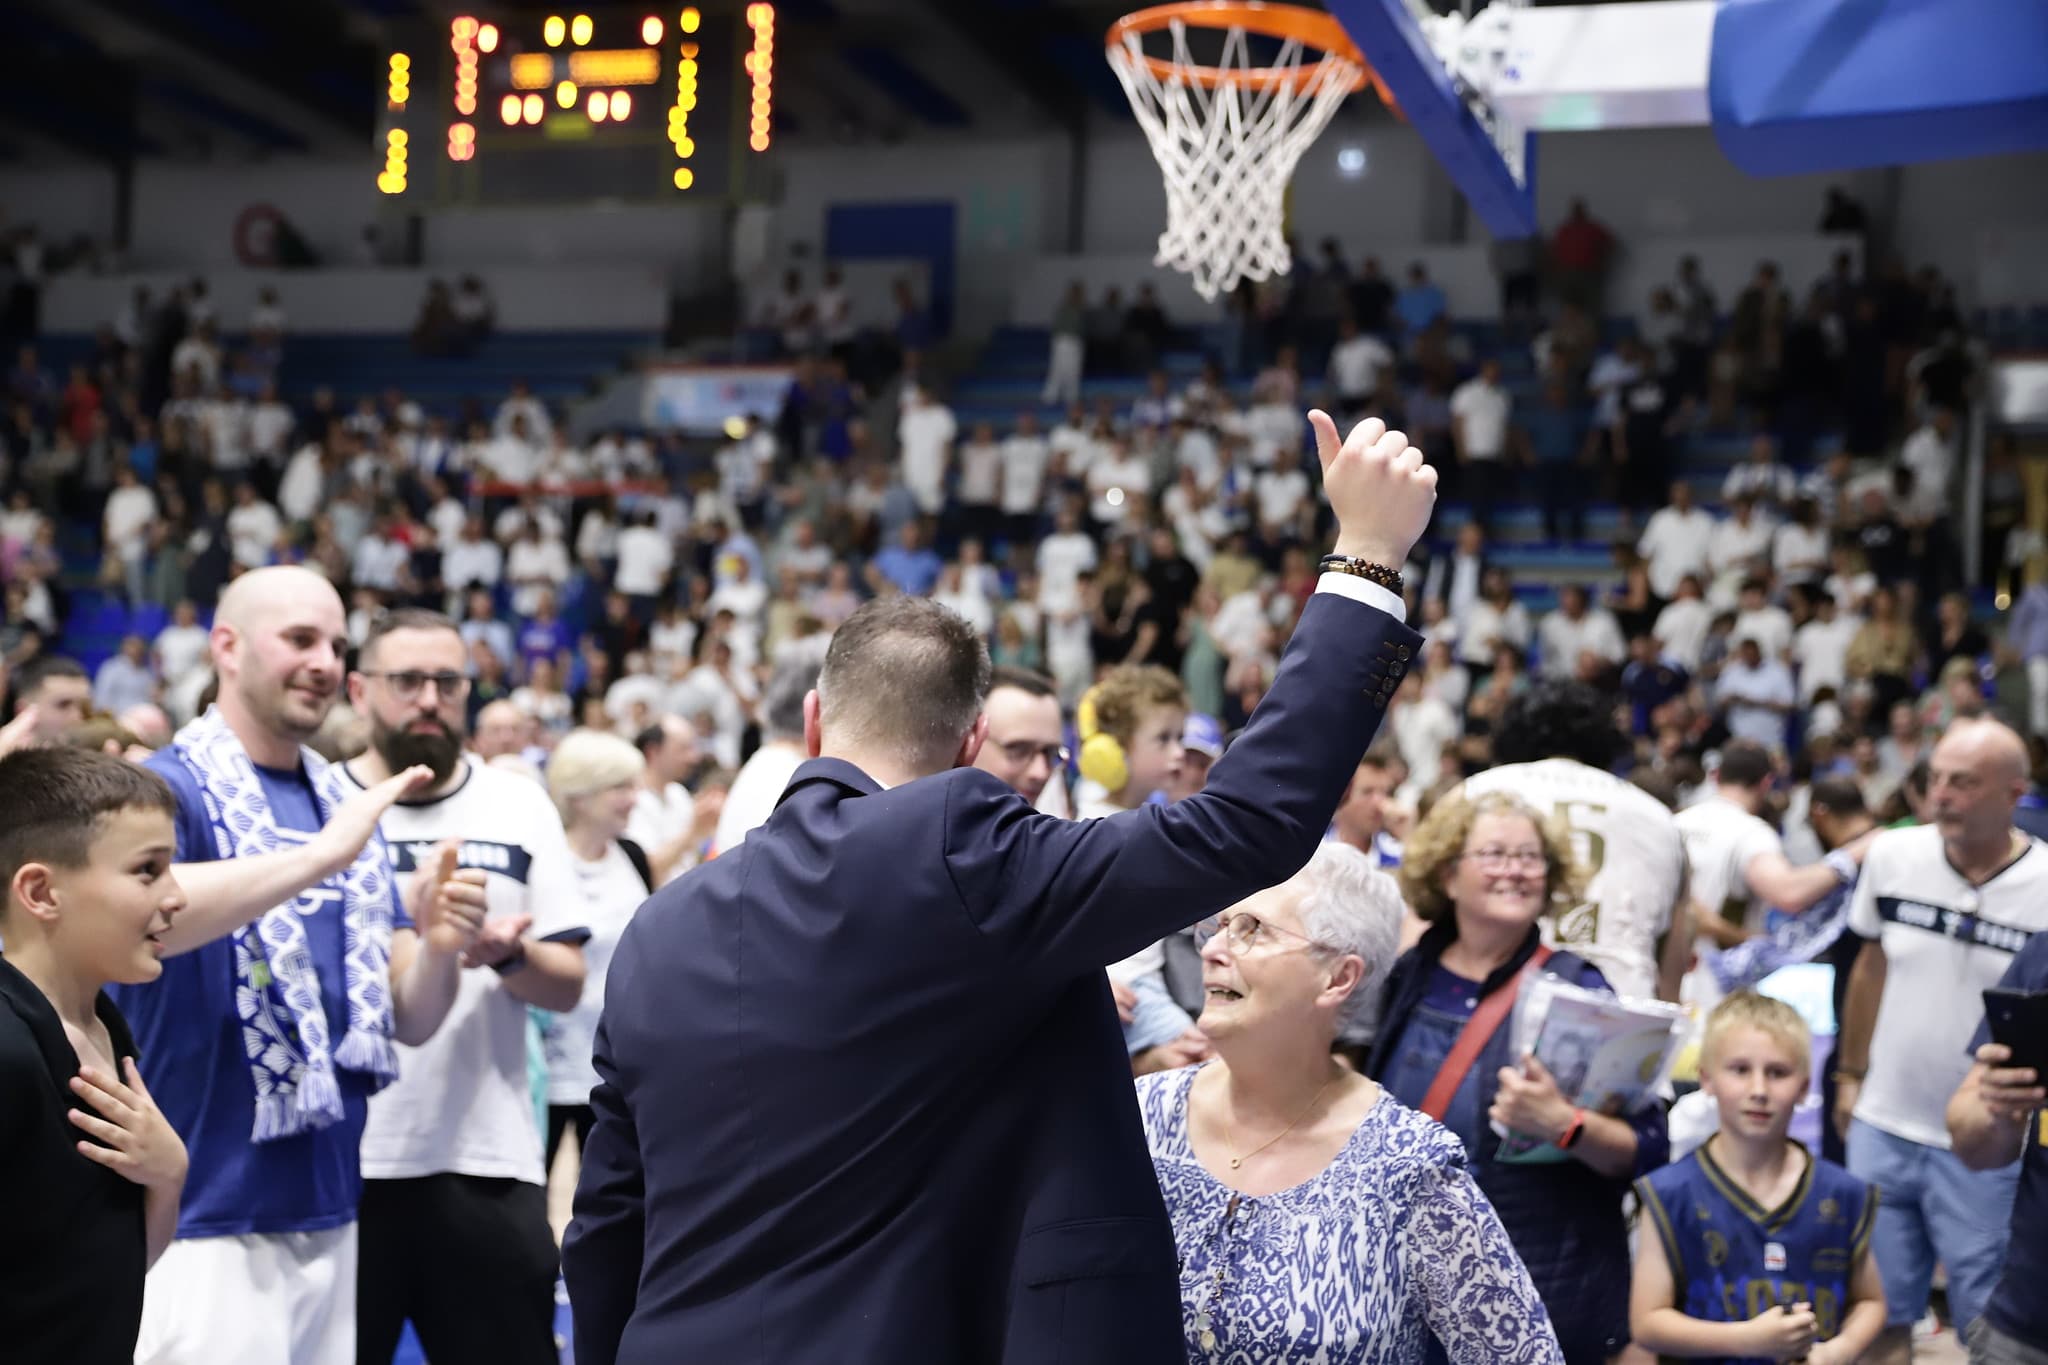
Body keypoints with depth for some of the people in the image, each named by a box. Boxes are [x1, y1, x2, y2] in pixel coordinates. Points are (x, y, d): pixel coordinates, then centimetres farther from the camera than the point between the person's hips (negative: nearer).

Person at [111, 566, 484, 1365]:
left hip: (329, 1211, 6)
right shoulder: (168, 788, -8)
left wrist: (439, 947, -10)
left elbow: (410, 1020, 11)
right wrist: (322, 855, -29)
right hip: (204, 1218, -6)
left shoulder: (347, 807, 12)